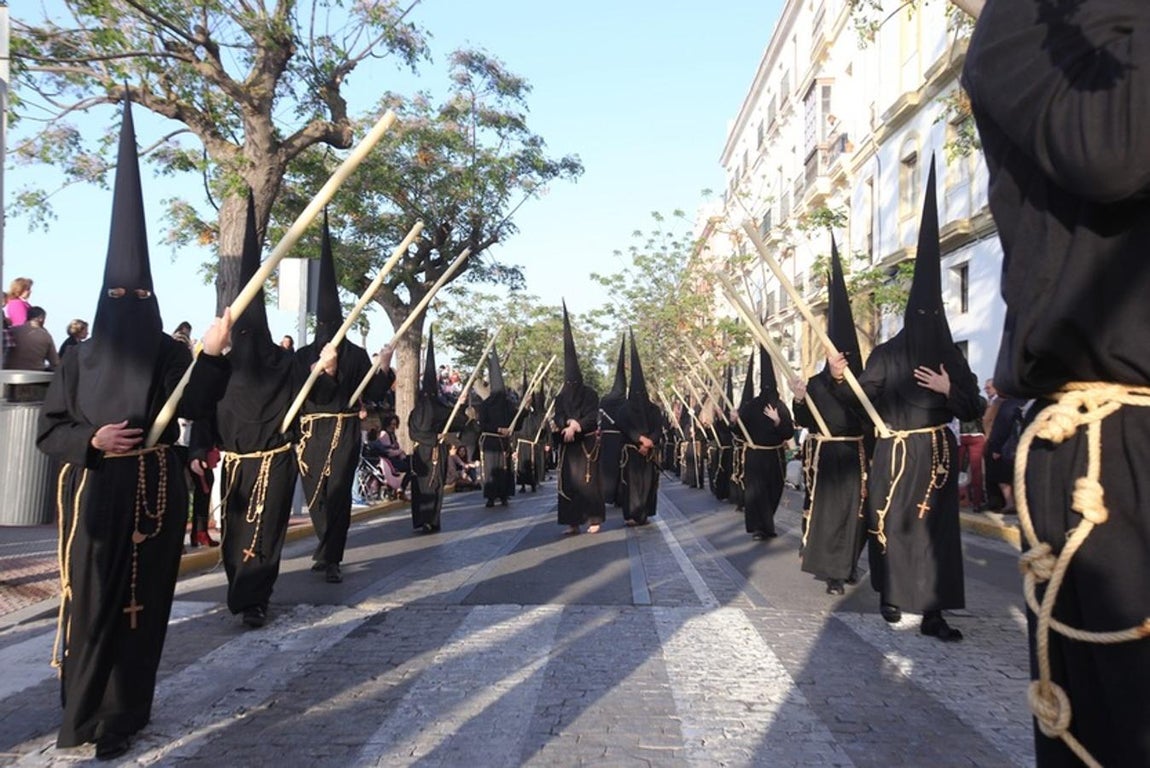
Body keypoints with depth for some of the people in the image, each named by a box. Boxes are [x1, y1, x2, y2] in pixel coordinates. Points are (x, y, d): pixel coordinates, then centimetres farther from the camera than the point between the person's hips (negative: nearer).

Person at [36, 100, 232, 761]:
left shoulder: (171, 356, 0)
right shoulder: (81, 359, 6)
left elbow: (195, 406, -18)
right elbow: (50, 429, 5)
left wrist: (214, 355, -33)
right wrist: (91, 440, -14)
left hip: (153, 495, -1)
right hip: (93, 494, 1)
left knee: (142, 600, 3)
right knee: (90, 599, 2)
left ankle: (123, 714, 13)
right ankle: (84, 710, 17)